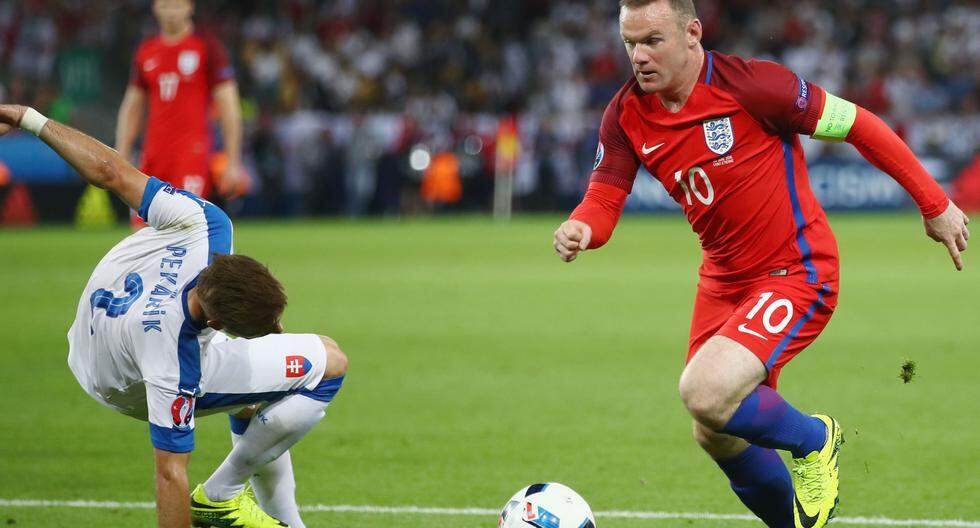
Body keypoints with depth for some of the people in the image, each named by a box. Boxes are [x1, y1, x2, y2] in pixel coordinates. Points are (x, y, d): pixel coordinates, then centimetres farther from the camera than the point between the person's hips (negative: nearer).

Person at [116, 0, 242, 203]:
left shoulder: (208, 47, -1)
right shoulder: (146, 51, 13)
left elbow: (228, 106, -3)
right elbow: (131, 108, 18)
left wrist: (233, 162, -7)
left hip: (193, 154, -5)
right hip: (154, 154, 5)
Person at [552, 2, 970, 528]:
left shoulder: (748, 85, -21)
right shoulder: (626, 115, -5)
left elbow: (857, 124, -13)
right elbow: (604, 198, -4)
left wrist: (934, 204, -6)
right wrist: (580, 229, -30)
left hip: (796, 274, -7)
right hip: (724, 281, 7)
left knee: (705, 394, -26)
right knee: (714, 436, 13)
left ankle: (814, 440, 4)